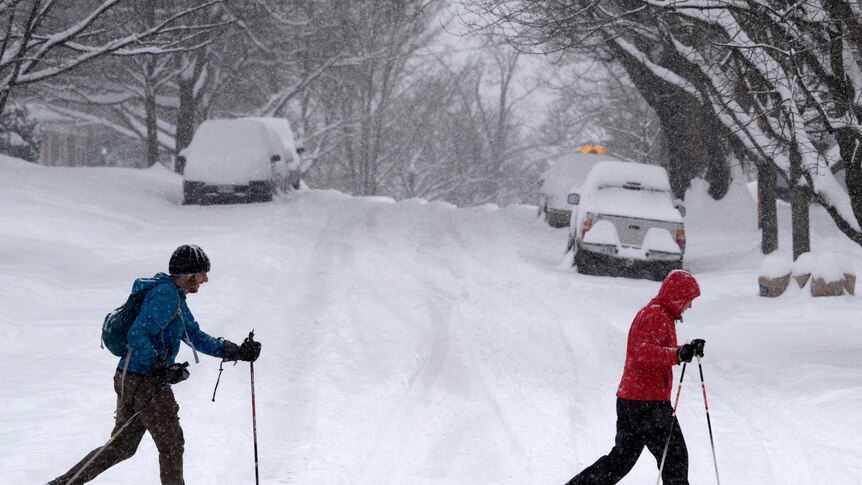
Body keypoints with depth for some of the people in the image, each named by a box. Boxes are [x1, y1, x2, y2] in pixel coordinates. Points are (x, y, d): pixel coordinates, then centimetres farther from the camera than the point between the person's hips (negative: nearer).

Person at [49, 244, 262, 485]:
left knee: (122, 446, 15)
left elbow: (196, 337, 23)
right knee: (171, 444, 3)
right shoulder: (166, 296, -15)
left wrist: (236, 351, 15)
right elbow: (138, 335, -24)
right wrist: (160, 369, -28)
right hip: (145, 382, -10)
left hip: (130, 381, 10)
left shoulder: (175, 297, 18)